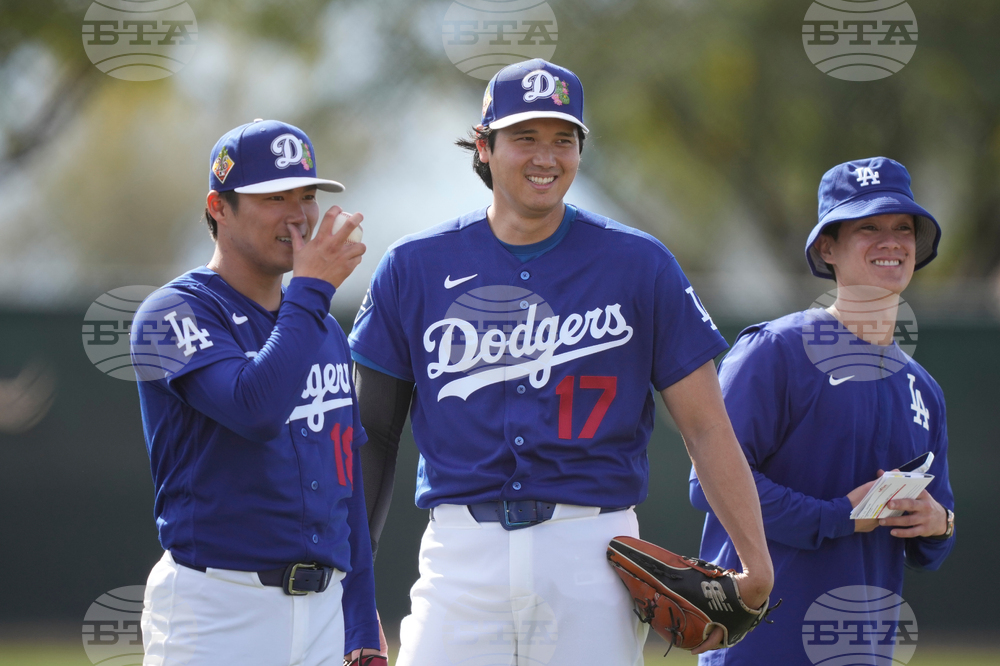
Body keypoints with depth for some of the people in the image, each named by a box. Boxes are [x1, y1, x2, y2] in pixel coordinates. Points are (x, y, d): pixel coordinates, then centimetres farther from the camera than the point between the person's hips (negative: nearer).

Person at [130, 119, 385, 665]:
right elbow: (255, 408, -25)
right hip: (217, 613, -7)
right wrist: (312, 289, -15)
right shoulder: (174, 313, -7)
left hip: (323, 610, 7)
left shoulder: (325, 331, 17)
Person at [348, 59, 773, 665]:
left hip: (592, 554, 0)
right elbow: (374, 433, 12)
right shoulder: (415, 268, 7)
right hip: (462, 554, 1)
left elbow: (706, 427, 2)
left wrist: (756, 568, -9)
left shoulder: (640, 265, 4)